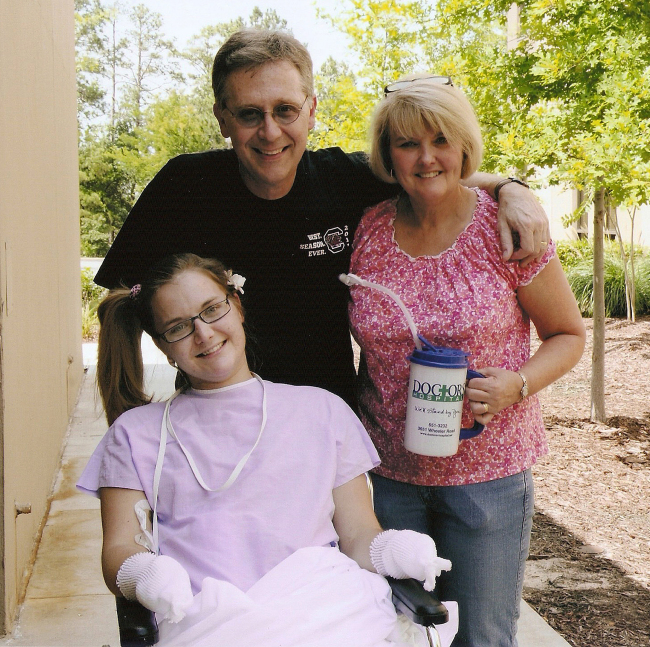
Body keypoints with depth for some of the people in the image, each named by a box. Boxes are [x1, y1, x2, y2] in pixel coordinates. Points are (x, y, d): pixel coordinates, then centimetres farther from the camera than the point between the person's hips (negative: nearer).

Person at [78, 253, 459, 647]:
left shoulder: (324, 411, 20)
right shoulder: (137, 432, 18)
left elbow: (358, 534, 15)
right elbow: (119, 550, 9)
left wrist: (391, 549, -9)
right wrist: (144, 574, -16)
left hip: (324, 611, 2)